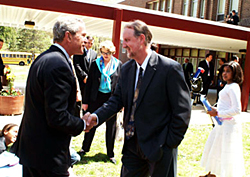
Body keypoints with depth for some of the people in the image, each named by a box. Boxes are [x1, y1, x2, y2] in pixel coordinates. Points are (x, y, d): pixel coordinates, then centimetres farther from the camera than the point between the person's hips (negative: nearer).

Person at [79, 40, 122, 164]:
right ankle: (85, 148, 33)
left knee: (111, 127, 9)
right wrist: (85, 101, 1)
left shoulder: (118, 65, -1)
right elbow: (89, 83, 3)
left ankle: (110, 153, 25)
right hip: (96, 98, 1)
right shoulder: (95, 64, 1)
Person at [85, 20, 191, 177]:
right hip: (133, 144, 5)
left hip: (159, 147, -5)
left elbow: (182, 110, -13)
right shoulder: (126, 69, 4)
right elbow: (118, 99, 5)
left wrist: (171, 143, -12)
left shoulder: (170, 68, -16)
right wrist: (97, 116, -11)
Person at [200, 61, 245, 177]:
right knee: (215, 148, 20)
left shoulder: (233, 87, -18)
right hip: (222, 122, 10)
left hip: (229, 124, -10)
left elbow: (237, 109, -25)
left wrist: (218, 113, -21)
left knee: (228, 152, -1)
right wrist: (215, 111, 8)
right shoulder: (227, 86, 11)